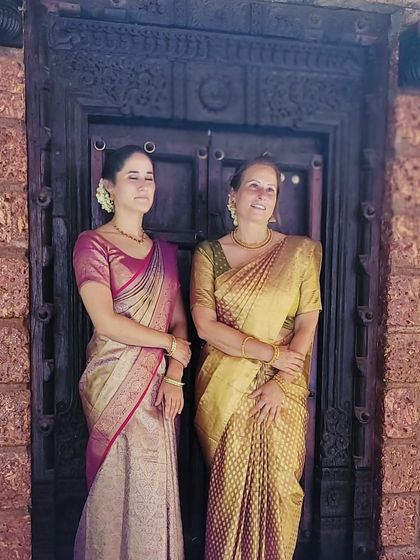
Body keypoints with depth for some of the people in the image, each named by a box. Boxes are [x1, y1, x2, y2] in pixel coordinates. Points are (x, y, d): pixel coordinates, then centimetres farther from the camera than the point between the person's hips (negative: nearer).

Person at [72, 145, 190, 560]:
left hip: (160, 384, 5)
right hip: (116, 383, -5)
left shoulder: (165, 252, 13)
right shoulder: (93, 243, -5)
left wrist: (174, 376, -5)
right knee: (121, 486, 4)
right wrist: (170, 343, -7)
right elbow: (105, 322, -15)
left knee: (157, 486, 12)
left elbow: (180, 321, 8)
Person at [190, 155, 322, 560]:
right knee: (229, 485, 7)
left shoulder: (300, 251, 3)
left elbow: (307, 323, -1)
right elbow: (205, 326, -8)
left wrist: (280, 383, -10)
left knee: (277, 482, 5)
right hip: (224, 390, 0)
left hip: (283, 390, 1)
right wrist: (270, 353, -13)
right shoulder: (209, 253, 1)